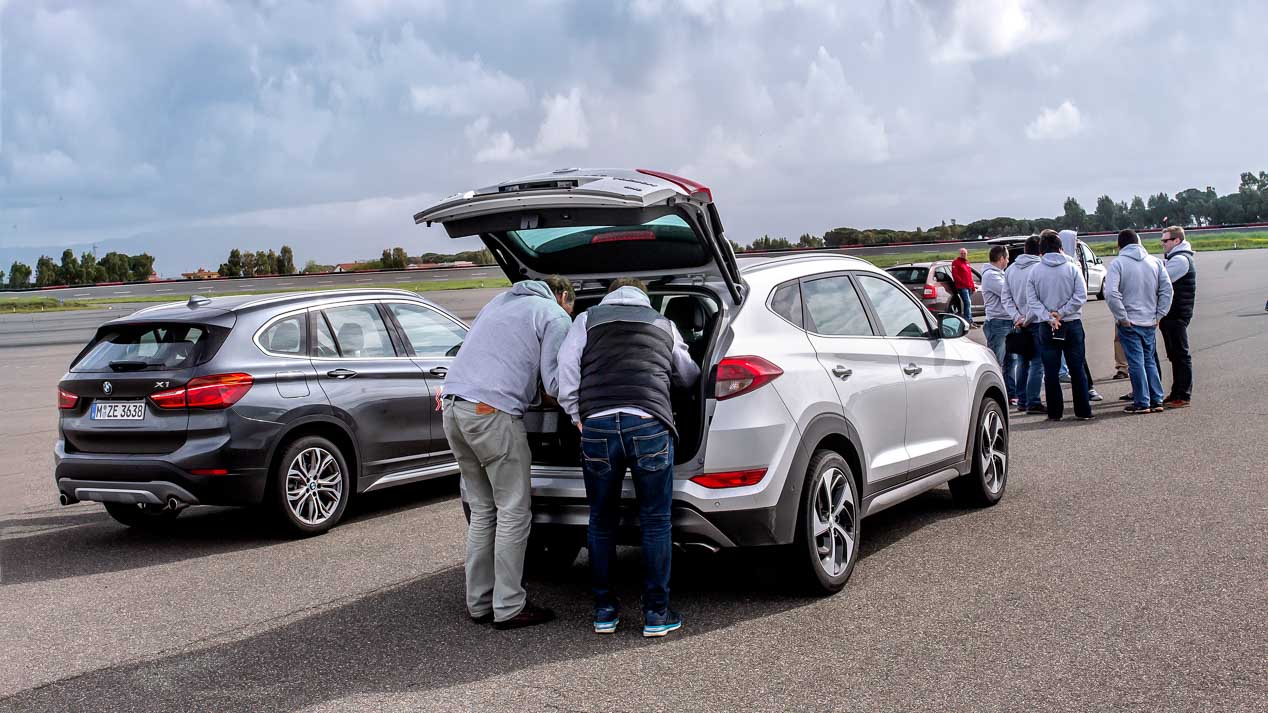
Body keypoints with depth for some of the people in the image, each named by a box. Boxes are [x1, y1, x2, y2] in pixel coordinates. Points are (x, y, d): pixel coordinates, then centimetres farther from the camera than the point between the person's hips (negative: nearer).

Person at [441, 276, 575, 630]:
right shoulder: (555, 317, 5)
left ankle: (479, 603, 19)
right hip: (492, 411, -8)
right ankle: (509, 608, 4)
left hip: (454, 407, 8)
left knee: (482, 510, 15)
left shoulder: (499, 301, 28)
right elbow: (555, 384, -2)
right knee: (514, 512, 1)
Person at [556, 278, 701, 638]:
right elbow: (688, 375, 35)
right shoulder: (664, 325, 25)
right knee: (655, 523, 9)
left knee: (601, 523, 14)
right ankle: (656, 614, 13)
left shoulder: (588, 319, 21)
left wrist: (577, 416, 11)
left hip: (597, 423, 1)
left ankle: (604, 611, 20)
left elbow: (566, 368, 7)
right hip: (650, 424, 0)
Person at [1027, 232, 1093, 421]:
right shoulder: (1072, 268, -3)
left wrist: (1048, 317, -10)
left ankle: (1054, 412, 6)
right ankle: (1083, 411, 8)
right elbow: (1081, 296, -9)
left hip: (1046, 327, 0)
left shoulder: (1035, 271, -1)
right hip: (1072, 324, 0)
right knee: (1077, 370, 7)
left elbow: (1031, 300, -6)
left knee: (1051, 372, 5)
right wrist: (1061, 313, -8)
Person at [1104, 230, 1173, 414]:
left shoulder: (1117, 264, -9)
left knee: (1136, 363, 0)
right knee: (1150, 361, 16)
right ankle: (1157, 400, 17)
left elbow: (1111, 293, -21)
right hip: (1150, 322, 5)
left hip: (1130, 323, -5)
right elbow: (1167, 289, 2)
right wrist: (1159, 314, 4)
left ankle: (1142, 403, 3)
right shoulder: (1155, 262, 5)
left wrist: (1122, 318, -14)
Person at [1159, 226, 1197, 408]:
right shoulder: (1175, 258, 20)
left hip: (1177, 315, -10)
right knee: (1175, 355, 14)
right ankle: (1177, 393, 21)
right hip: (1171, 314, 10)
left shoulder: (1180, 259, -14)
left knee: (1180, 354, -6)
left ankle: (1183, 396, -3)